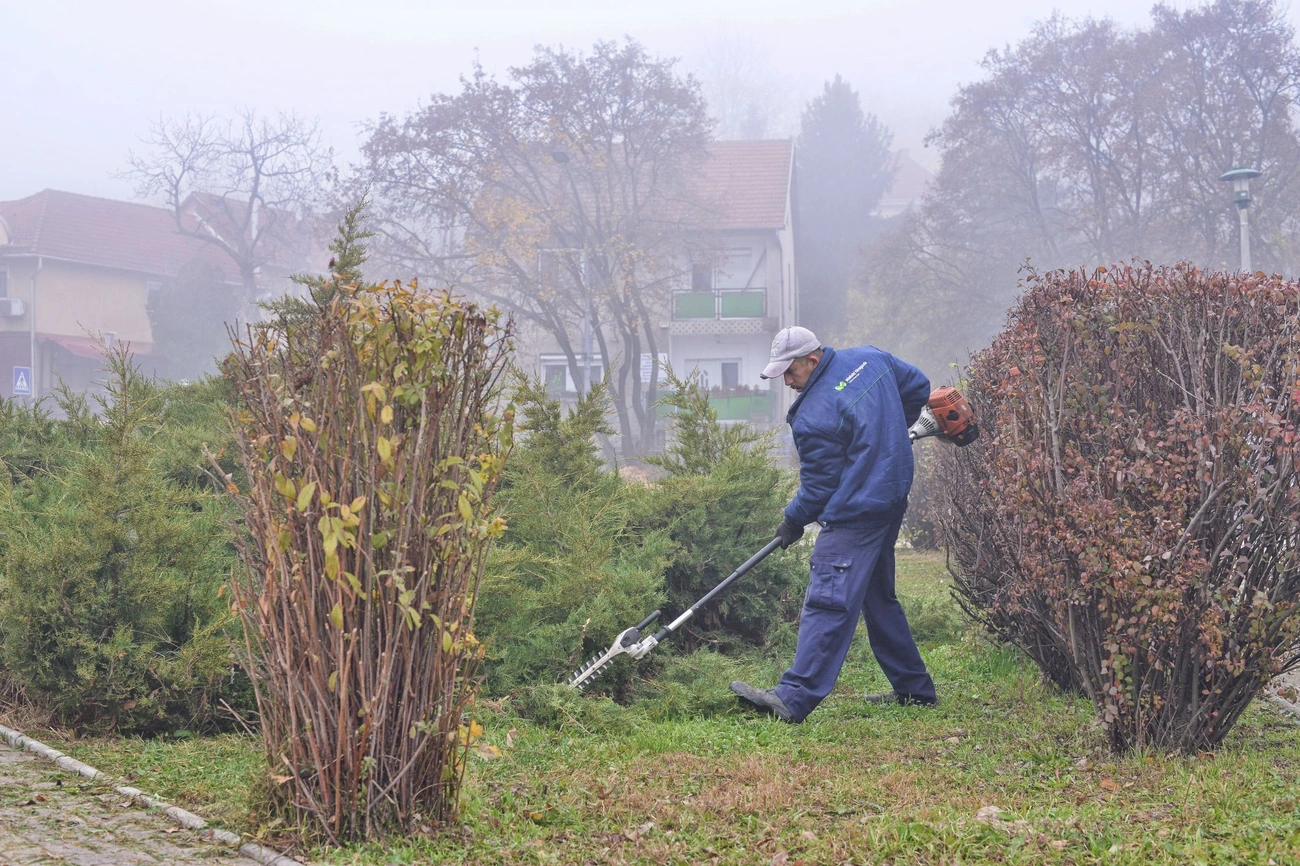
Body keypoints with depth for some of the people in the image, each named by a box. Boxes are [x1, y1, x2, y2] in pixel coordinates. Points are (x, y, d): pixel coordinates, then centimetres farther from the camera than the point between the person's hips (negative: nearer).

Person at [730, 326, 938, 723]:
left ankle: (793, 698, -19)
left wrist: (794, 521, 4)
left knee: (827, 601, -14)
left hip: (854, 514, -10)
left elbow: (819, 485, -12)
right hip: (892, 500, 10)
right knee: (879, 597, 20)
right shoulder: (871, 358, 4)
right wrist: (890, 437, 29)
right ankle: (914, 688, 26)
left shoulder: (814, 416, -19)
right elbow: (918, 385, 20)